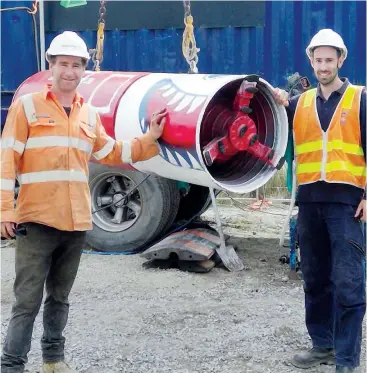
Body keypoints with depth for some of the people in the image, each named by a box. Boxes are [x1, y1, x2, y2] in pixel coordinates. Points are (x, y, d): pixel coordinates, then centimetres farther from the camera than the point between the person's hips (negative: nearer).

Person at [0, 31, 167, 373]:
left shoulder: (89, 115, 13)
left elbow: (112, 154, 20)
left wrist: (150, 140, 10)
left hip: (76, 222, 5)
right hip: (37, 220, -5)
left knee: (59, 297, 17)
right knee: (28, 300, -5)